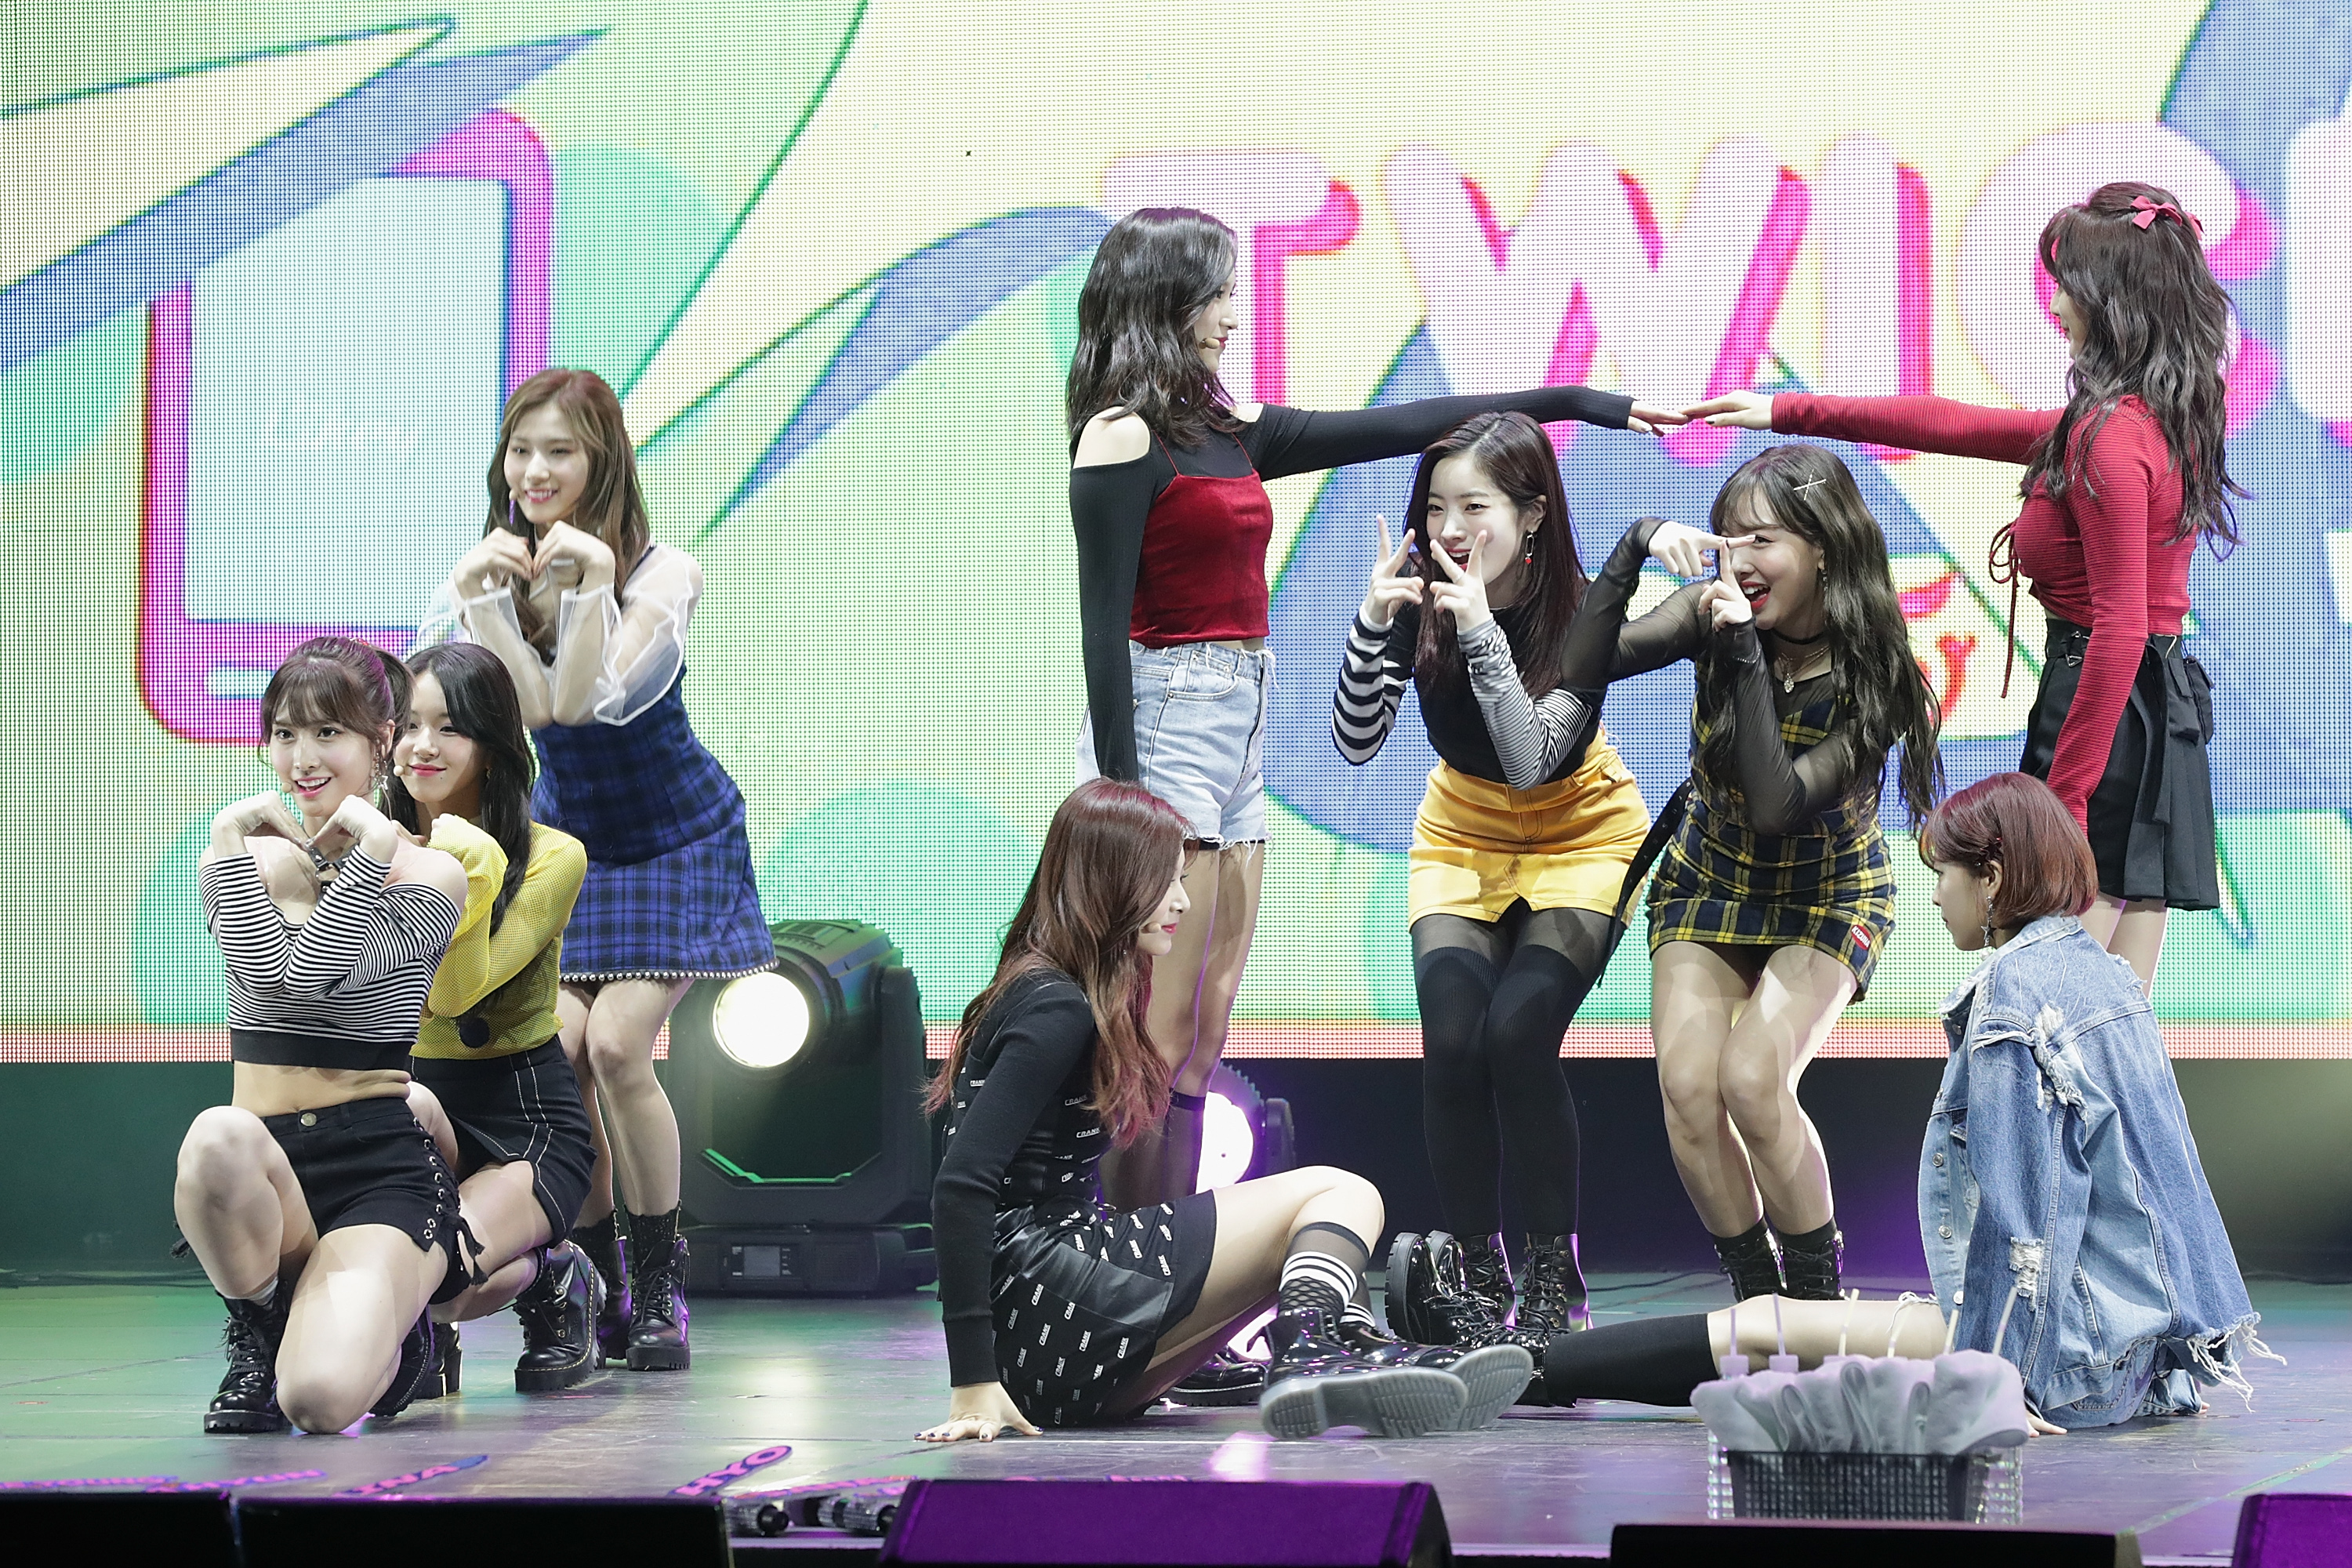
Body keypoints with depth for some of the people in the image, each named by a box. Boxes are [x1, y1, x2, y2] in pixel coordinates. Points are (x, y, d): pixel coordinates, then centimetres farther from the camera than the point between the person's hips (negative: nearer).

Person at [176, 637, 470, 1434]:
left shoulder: (429, 876, 3)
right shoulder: (242, 860, 14)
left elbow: (313, 971, -13)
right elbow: (268, 972, -7)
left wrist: (373, 844, -13)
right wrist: (234, 834, -6)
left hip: (381, 1163, -2)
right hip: (266, 1164, 2)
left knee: (321, 1400, -29)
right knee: (220, 1138, -40)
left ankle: (385, 1332, 12)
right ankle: (260, 1330, -8)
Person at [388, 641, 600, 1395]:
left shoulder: (552, 858, -9)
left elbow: (456, 993, -19)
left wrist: (468, 877, -30)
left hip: (524, 1120, -4)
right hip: (404, 1087, 4)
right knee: (407, 1109, -35)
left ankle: (552, 1276, 9)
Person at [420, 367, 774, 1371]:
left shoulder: (663, 573, -17)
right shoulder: (497, 572, -6)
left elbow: (585, 698, -27)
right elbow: (533, 704, -22)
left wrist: (594, 585, -39)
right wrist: (477, 595, -34)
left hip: (672, 841, -3)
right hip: (563, 840, 3)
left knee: (618, 1044, -17)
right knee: (555, 1050, -12)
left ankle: (660, 1279, 0)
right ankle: (597, 1283, 4)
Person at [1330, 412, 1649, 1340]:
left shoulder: (1583, 609, -24)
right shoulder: (1421, 594, -17)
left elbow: (1531, 760, -33)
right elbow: (1356, 744, -20)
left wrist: (1482, 629, -41)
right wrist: (1374, 623, -35)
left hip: (1580, 837, -3)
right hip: (1463, 837, 3)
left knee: (1518, 1032, -22)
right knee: (1452, 1040, -16)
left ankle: (1554, 1277, -6)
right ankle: (1476, 1274, 0)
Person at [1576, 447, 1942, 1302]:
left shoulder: (1873, 678, -25)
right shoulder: (1715, 613, -16)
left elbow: (1776, 804, -34)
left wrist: (1746, 655, -39)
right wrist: (1635, 546, -39)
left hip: (1827, 896, -3)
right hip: (1708, 880, 3)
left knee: (1751, 1080, -23)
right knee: (1687, 1086, -15)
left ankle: (1821, 1305, -5)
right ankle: (1757, 1305, 2)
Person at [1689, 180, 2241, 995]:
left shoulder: (2110, 436, -15)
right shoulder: (2160, 421, 15)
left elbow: (2119, 629, -20)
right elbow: (1955, 424, 21)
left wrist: (2064, 798, -19)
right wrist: (1786, 411, 25)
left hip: (2110, 720, -9)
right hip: (2165, 721, 9)